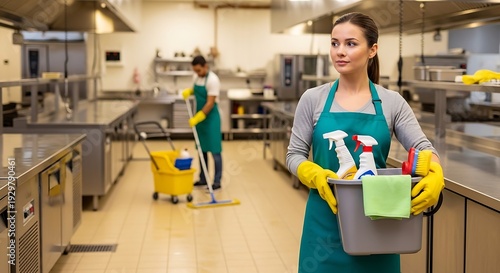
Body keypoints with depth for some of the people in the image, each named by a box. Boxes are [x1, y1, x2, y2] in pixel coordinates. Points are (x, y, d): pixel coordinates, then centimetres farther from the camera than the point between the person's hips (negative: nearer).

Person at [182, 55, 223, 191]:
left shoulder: (212, 80, -19)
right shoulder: (196, 77, 5)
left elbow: (210, 103, -22)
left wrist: (197, 118, -24)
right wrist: (189, 91, 1)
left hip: (210, 117, -8)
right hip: (199, 116, 8)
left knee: (214, 150, -5)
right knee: (202, 149, 12)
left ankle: (217, 181, -1)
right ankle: (203, 179, 21)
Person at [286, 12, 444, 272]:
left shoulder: (392, 103, 1)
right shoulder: (313, 99, -1)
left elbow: (423, 147, -3)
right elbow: (294, 154, 1)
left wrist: (435, 175, -25)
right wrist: (315, 175, -20)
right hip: (326, 219, 0)